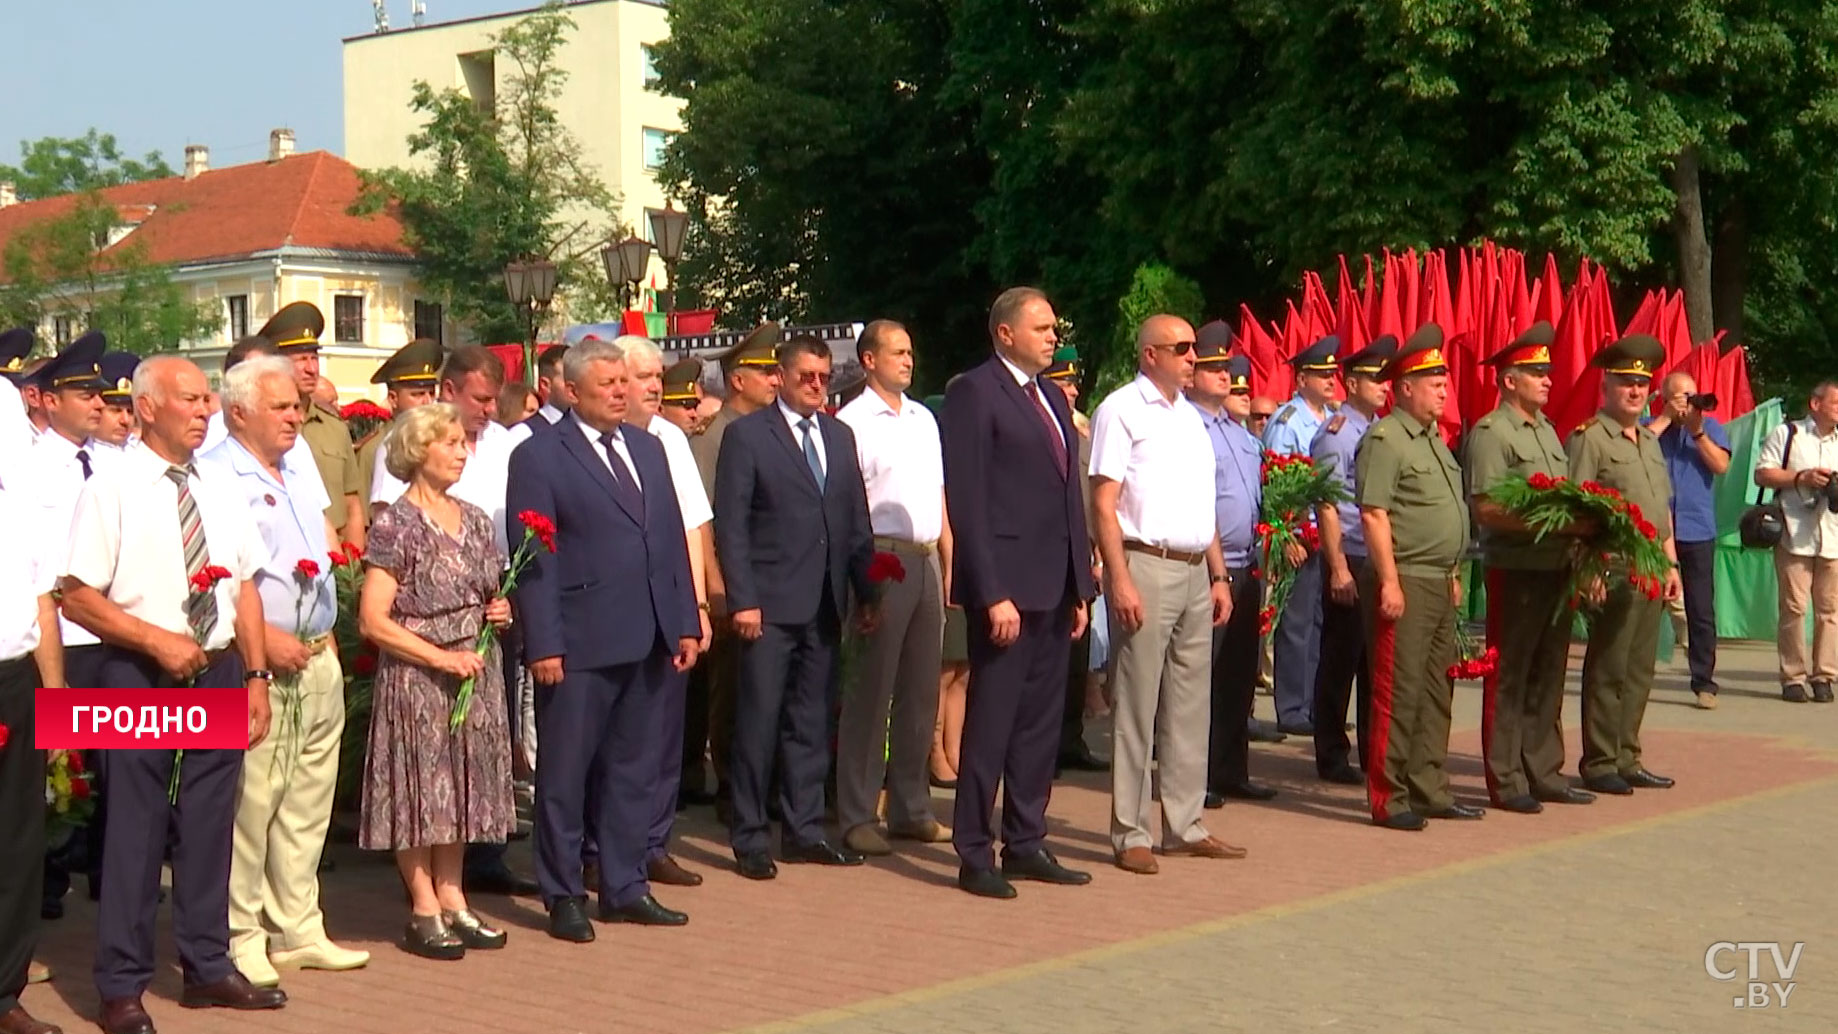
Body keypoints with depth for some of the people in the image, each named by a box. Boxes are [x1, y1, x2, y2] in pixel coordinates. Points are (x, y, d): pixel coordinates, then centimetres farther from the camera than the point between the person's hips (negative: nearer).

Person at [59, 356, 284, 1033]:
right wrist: (158, 641, -18)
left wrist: (256, 676, 8)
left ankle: (207, 967, 25)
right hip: (142, 678, -5)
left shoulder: (221, 495, 11)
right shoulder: (110, 493, -7)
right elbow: (77, 598, -10)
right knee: (135, 832, 0)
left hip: (219, 674, 6)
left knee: (209, 827, 13)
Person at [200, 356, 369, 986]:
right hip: (257, 662, -8)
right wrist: (266, 636, -19)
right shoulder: (215, 476, -8)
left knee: (307, 801, 12)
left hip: (318, 657, 8)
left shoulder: (301, 474, 18)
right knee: (249, 802, -6)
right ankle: (241, 938, 3)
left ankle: (298, 929, 21)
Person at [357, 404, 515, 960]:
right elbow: (373, 621, -14)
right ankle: (424, 911, 8)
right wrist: (442, 657, -18)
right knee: (420, 786, 0)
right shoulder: (396, 525, -10)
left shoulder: (474, 520, 10)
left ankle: (452, 899, 18)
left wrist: (501, 613, 0)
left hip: (474, 674, 6)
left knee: (460, 785, 10)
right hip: (414, 677, -6)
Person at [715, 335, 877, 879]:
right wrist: (742, 599, -13)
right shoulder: (746, 435, -2)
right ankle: (748, 839, 5)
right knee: (758, 721, -2)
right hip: (769, 606, -5)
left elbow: (856, 522, 16)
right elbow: (730, 524, -6)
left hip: (825, 605, 5)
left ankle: (804, 829, 18)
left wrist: (866, 593, 11)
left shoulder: (840, 436, 15)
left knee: (810, 722, 10)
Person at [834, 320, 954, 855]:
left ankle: (911, 809, 19)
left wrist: (950, 565, 15)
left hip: (926, 561, 7)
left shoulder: (923, 419, 17)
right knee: (870, 691, -4)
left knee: (921, 692, 11)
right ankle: (856, 817, 3)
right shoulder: (852, 422, -6)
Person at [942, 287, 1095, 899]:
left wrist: (1080, 587, 13)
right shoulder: (975, 393, -8)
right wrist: (992, 594, -18)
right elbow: (967, 502, -13)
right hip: (1004, 584, -8)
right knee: (991, 722, -2)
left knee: (1041, 721, 12)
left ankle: (1026, 844, 21)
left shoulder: (1052, 398, 17)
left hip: (1053, 587, 8)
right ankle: (975, 855, 6)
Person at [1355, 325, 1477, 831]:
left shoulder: (1434, 438, 18)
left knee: (1436, 691, 12)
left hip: (1440, 582, 9)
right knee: (1398, 693, -6)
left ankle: (1429, 790, 20)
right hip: (1405, 583, -9)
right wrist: (1389, 581, -21)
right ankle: (1388, 799, -1)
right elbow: (1374, 514, -17)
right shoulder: (1385, 439, -11)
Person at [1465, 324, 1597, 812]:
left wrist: (1580, 523, 2)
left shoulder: (1547, 430, 18)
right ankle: (1506, 781, 6)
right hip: (1516, 571, -8)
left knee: (1547, 676, 13)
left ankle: (1544, 773, 21)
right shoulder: (1491, 433, -9)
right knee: (1509, 679, 0)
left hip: (1557, 568, 8)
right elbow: (1486, 509, -17)